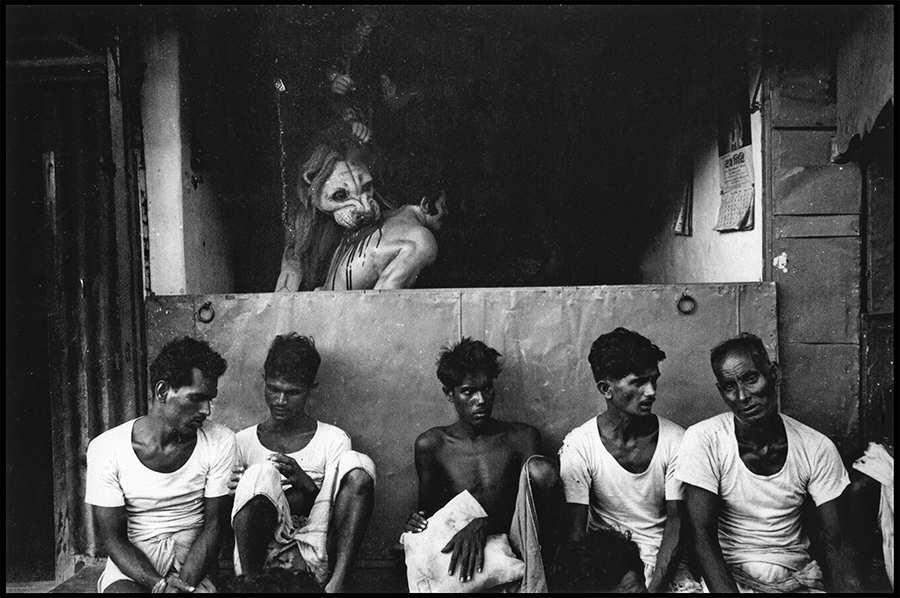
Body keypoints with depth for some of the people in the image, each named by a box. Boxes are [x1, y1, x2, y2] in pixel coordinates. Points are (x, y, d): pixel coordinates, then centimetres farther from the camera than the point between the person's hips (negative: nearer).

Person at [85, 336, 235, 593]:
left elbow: (214, 525, -5)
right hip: (132, 564, -1)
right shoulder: (106, 448, -8)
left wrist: (184, 582, -20)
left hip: (194, 564, 1)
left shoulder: (220, 442, -7)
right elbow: (113, 537, -6)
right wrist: (159, 583, -21)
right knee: (120, 589, -32)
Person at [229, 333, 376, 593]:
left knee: (357, 465, -21)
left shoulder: (333, 439, 11)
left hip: (315, 554, 0)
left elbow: (335, 505, 4)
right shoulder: (243, 441, 13)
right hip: (261, 553, 0)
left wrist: (304, 483, -14)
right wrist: (234, 491, -11)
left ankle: (338, 582, -28)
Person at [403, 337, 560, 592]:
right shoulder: (431, 445, 4)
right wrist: (418, 521, -14)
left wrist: (482, 525, -27)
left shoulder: (522, 437, 3)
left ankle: (532, 583, -19)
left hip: (513, 544, 1)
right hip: (461, 552, 0)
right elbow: (429, 510, 12)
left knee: (541, 468, -24)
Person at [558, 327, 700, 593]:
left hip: (663, 561, 1)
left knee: (689, 586, -26)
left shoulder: (675, 440, -5)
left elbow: (676, 523, -5)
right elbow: (576, 533, -9)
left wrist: (655, 586, -17)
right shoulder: (578, 447, -10)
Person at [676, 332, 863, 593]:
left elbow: (836, 545, -4)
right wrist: (727, 590, -30)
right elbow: (703, 538, -17)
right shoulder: (702, 441, -15)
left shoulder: (818, 448, -6)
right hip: (729, 574, -3)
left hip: (798, 575, 4)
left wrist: (850, 586, -22)